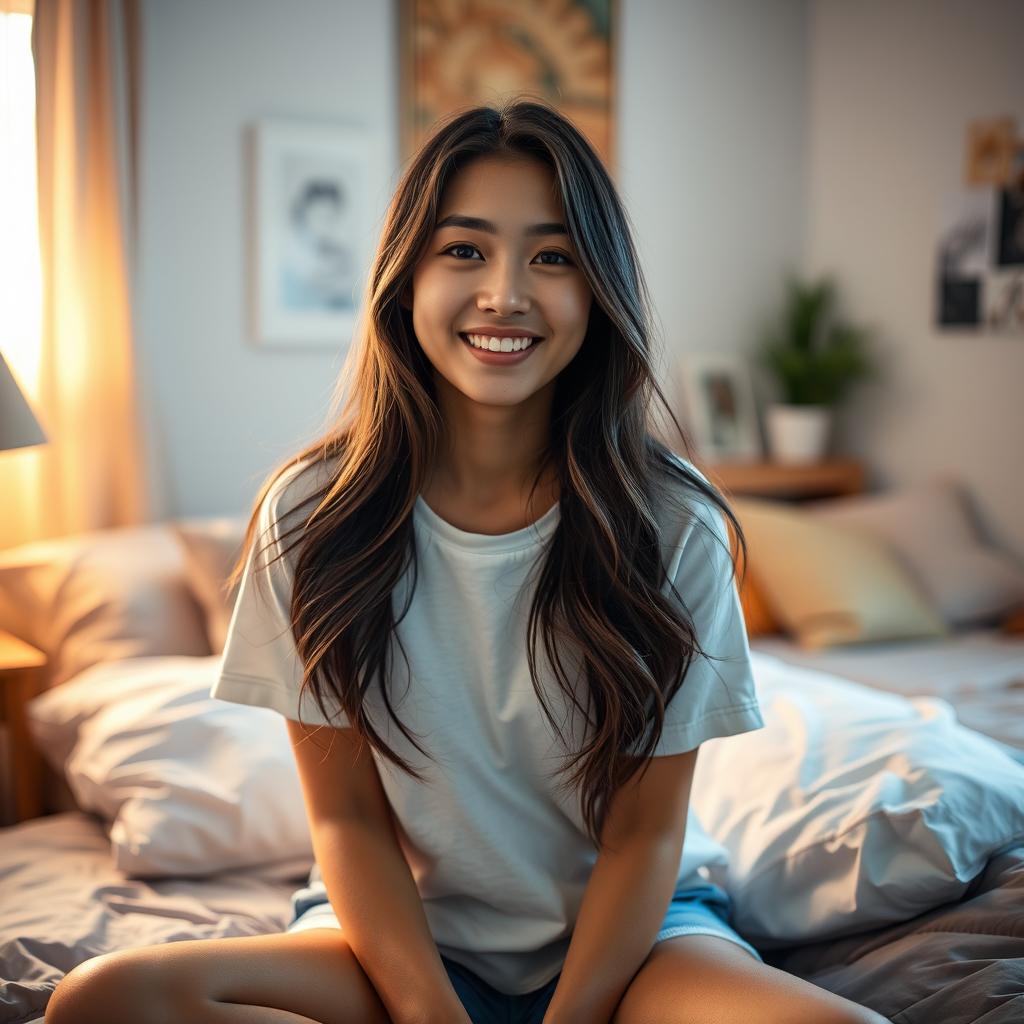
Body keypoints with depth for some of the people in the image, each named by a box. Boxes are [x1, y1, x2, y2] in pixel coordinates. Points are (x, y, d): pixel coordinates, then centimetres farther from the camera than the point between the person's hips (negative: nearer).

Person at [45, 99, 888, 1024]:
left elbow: (644, 834, -7)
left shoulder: (673, 524, -11)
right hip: (403, 929, 1)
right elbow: (346, 815, -6)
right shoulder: (315, 513, -8)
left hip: (628, 931, 0)